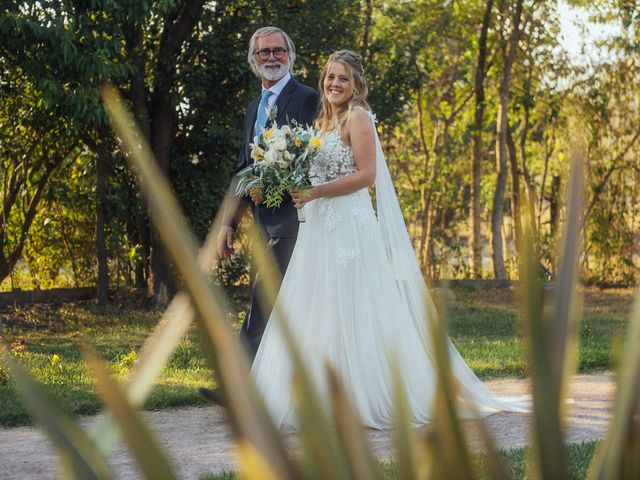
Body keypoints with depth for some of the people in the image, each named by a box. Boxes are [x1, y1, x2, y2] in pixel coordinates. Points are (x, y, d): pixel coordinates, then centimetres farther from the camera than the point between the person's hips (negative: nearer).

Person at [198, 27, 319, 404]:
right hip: (268, 220, 8)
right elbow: (244, 170, 20)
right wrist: (230, 222, 14)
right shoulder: (255, 108, 21)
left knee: (265, 298, -11)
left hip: (290, 214, -8)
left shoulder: (306, 99, -4)